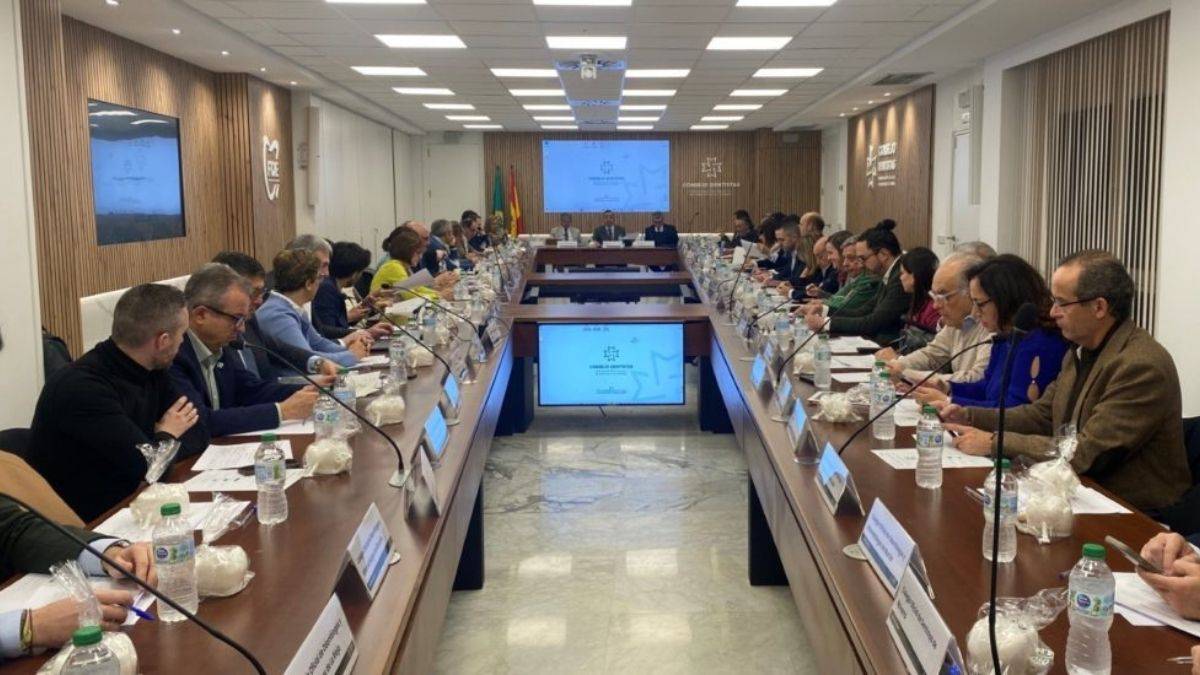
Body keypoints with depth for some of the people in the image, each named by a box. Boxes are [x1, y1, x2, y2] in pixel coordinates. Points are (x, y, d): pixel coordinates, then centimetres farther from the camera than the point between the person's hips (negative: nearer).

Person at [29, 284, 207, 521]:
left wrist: (160, 442, -16)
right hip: (83, 526, -7)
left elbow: (198, 435, 2)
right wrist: (167, 436, -5)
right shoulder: (83, 387, -24)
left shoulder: (151, 372, 1)